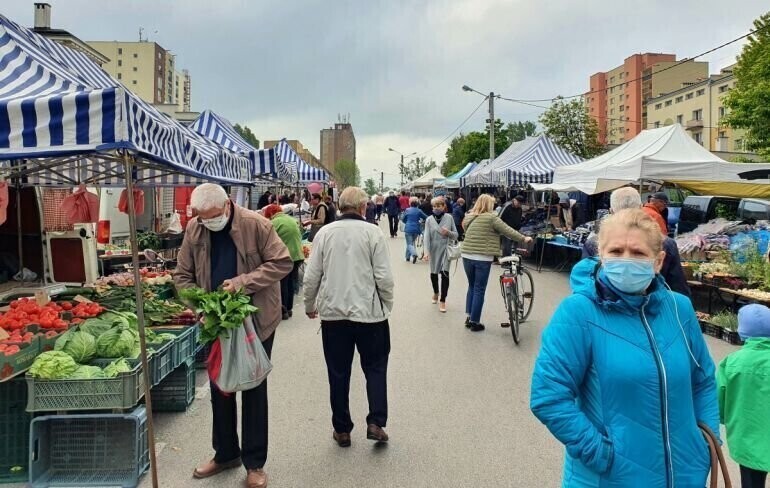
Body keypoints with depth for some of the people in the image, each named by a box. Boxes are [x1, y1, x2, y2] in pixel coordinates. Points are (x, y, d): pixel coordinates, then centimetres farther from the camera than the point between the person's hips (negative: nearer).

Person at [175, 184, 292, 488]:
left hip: (256, 320, -4)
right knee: (219, 387, 15)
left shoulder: (256, 224, -16)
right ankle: (225, 453, 33)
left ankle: (255, 462, 19)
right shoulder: (194, 230, -4)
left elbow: (282, 262, -16)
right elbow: (182, 276, 3)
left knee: (254, 390, 6)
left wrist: (243, 281, -26)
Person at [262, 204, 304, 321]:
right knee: (291, 283, 16)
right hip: (298, 256, 7)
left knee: (282, 284, 5)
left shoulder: (274, 223, -11)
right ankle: (289, 308, 24)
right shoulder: (293, 220, 11)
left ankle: (283, 311, 11)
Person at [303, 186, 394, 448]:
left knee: (338, 373, 11)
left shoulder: (325, 233, -1)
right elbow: (384, 277, -9)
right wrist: (387, 306, 6)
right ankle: (375, 423, 6)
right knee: (375, 368, 14)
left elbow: (311, 276, 0)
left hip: (333, 313, 2)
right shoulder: (373, 233, -7)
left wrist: (310, 306, 15)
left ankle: (342, 429, 20)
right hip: (369, 312, -2)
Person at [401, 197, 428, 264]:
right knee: (411, 242, 20)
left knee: (409, 243, 0)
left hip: (408, 229, -2)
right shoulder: (419, 211, -1)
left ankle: (414, 254, -28)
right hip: (416, 229, 3)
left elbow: (403, 219, 7)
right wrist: (421, 221, 22)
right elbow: (426, 218, 3)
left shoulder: (407, 210, -3)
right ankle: (408, 257, 24)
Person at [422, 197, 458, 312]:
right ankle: (436, 293, 42)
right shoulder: (429, 220, -2)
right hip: (434, 250, 2)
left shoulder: (449, 218, -3)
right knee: (434, 273, 16)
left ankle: (442, 300, -4)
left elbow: (456, 235, 3)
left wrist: (448, 232, -18)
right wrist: (426, 252, -20)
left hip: (445, 249, -2)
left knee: (445, 273, -12)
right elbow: (427, 236, -9)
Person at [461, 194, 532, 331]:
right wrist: (523, 239, 7)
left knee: (471, 287, 19)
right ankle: (475, 322, 8)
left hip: (467, 256, 6)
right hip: (483, 258, -6)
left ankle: (468, 317, 20)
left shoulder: (469, 218, 11)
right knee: (479, 290, 3)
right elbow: (508, 231, -5)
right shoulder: (491, 217, -7)